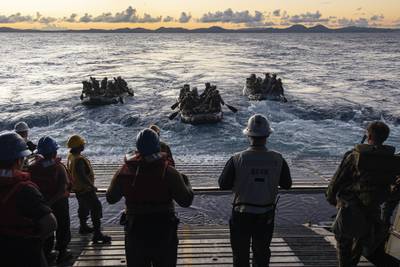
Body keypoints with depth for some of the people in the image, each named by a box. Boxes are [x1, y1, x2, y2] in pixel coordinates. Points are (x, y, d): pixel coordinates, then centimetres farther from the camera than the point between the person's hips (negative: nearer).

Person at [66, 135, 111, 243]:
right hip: (85, 189, -11)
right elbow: (82, 176, -33)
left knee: (83, 207, 27)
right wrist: (92, 186, -21)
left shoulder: (71, 156, 3)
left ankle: (83, 227, 45)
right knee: (96, 208, -8)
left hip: (78, 188, 11)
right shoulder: (79, 160, -30)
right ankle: (97, 234, -8)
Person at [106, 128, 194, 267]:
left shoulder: (124, 172, -8)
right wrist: (186, 182, 7)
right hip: (164, 234, -2)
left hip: (135, 235, 2)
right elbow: (186, 200, -11)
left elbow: (111, 198, 5)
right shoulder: (168, 172, -17)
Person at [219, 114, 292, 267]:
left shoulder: (237, 159, -19)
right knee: (262, 253, 23)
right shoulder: (278, 160, -14)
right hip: (266, 215, 2)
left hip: (242, 214, -1)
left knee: (240, 254, 17)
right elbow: (287, 184, -1)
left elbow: (223, 185, -10)